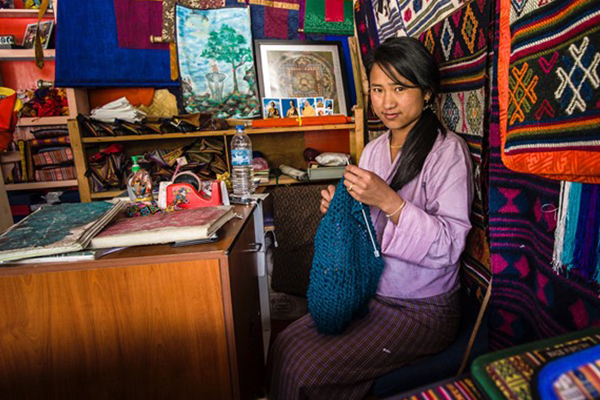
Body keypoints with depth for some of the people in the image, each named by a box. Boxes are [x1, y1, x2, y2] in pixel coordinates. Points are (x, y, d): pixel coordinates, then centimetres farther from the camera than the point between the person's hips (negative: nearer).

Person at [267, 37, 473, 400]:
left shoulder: (448, 151, -15)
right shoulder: (374, 150, 7)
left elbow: (449, 246, -21)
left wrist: (389, 201, -30)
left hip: (422, 312, -6)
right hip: (369, 295, 6)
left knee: (305, 369, -14)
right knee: (285, 345, -5)